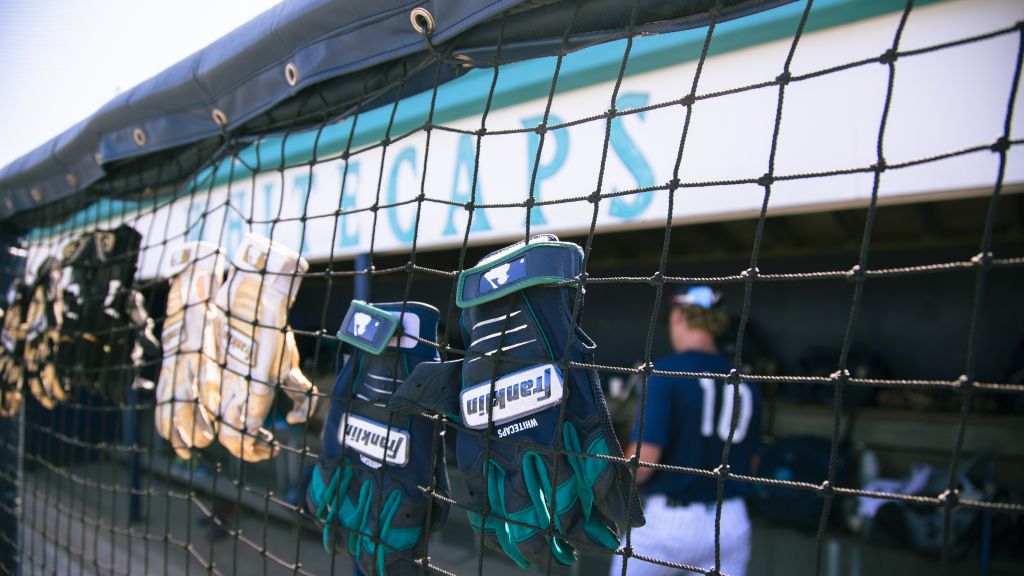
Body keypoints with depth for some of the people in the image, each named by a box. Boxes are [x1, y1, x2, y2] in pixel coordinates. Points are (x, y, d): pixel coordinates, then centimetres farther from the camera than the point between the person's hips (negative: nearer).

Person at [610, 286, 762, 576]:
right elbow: (750, 464, 14)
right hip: (732, 524, 5)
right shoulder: (746, 384, 5)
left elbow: (643, 459, -17)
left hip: (668, 519, -5)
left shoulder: (665, 371, -12)